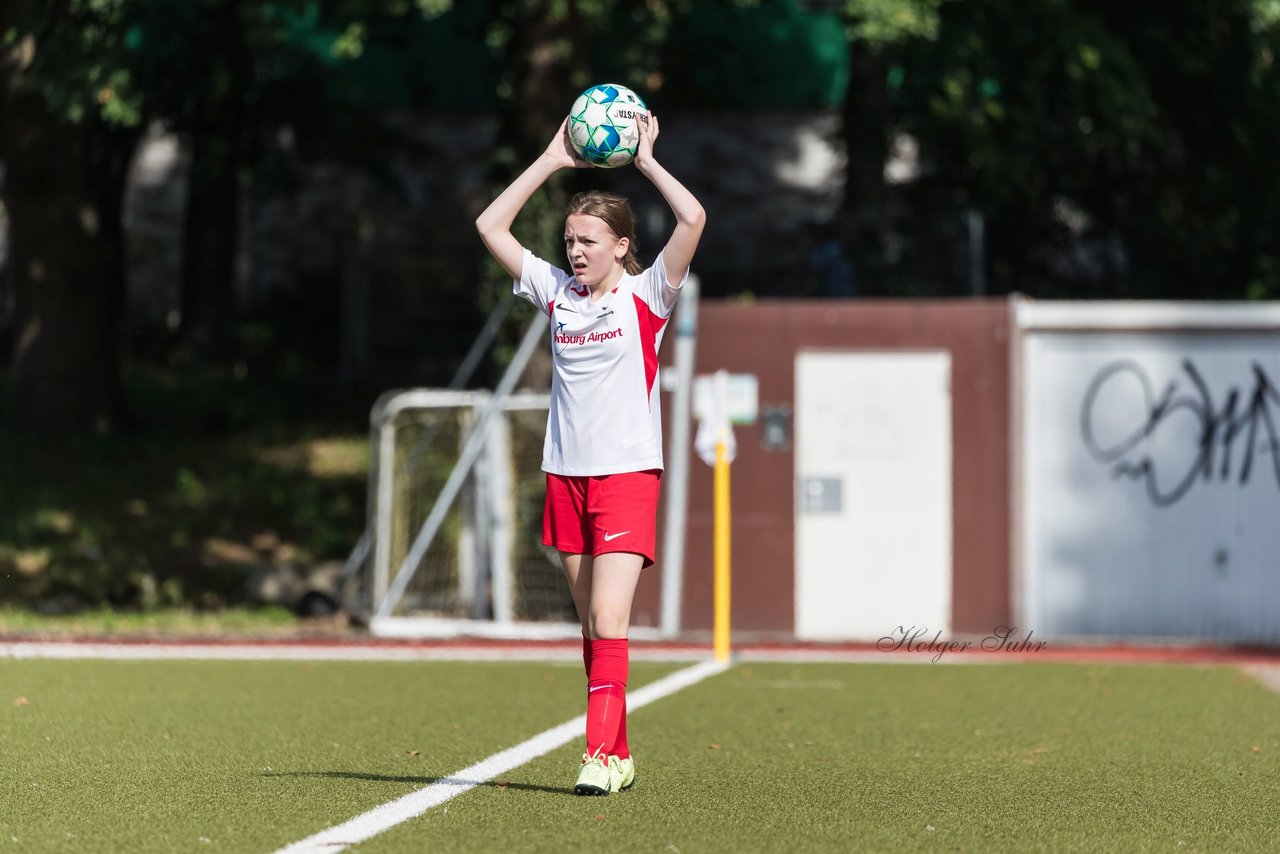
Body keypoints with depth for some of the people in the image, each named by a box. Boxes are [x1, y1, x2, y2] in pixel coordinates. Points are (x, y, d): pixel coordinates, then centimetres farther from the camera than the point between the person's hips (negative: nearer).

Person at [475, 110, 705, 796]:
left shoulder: (645, 295, -3)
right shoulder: (556, 292, 10)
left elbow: (693, 218, -16)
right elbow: (490, 227, 11)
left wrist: (646, 160, -5)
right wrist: (552, 161, 8)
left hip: (628, 475, -5)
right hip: (566, 475, 5)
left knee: (608, 619, -15)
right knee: (592, 626, 8)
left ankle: (600, 756, -18)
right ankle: (619, 754, 15)